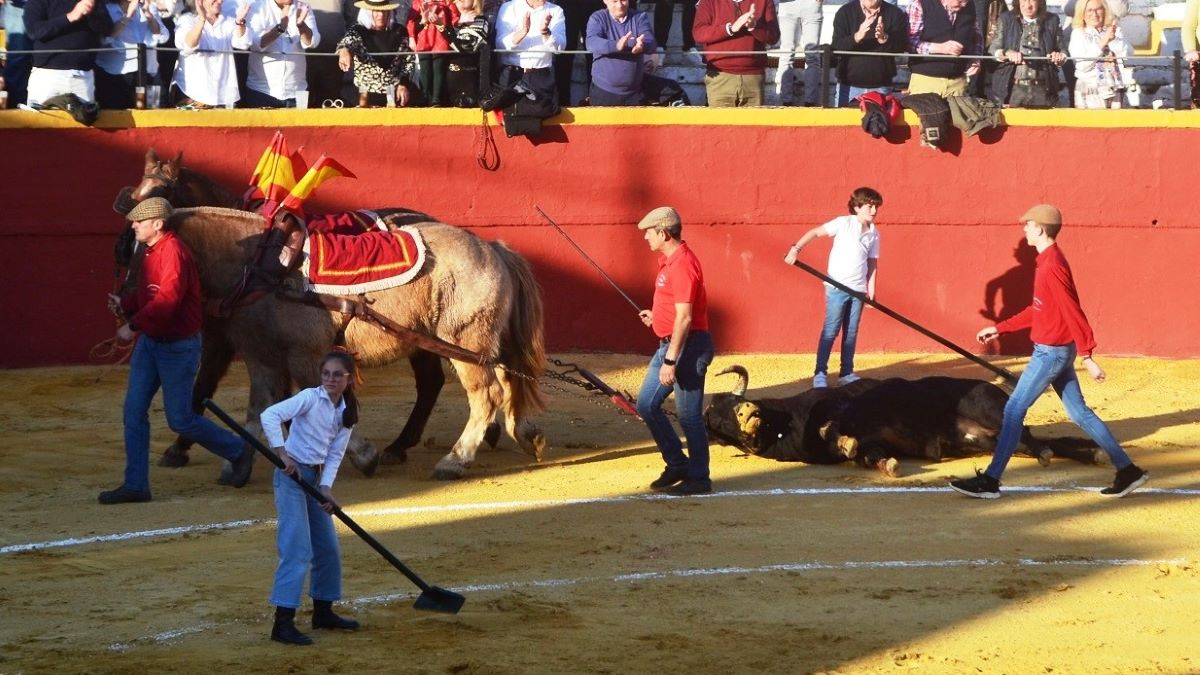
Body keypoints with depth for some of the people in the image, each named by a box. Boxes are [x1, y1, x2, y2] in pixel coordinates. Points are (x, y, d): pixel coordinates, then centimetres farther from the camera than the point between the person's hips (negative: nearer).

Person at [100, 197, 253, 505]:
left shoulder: (173, 251, -20)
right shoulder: (151, 252, 10)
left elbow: (167, 299, -29)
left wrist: (133, 325, -28)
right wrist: (123, 305, -1)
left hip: (178, 346, -9)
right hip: (150, 342, 9)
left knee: (180, 419, -1)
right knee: (133, 412, 3)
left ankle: (239, 452, 19)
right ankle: (135, 485, 8)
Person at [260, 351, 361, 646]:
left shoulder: (347, 413, 7)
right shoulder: (310, 398, -13)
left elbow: (335, 455, 5)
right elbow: (270, 415, -22)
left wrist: (326, 488, -9)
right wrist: (283, 455, -26)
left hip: (315, 478, 8)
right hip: (292, 474, -8)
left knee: (328, 547, 15)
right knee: (298, 549, -15)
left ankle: (323, 611, 31)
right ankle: (283, 623, -18)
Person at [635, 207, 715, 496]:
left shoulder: (682, 265, -20)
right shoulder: (669, 261, 12)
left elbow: (684, 318, -24)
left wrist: (670, 361, -25)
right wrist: (656, 316, 19)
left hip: (688, 347, -11)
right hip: (669, 344, 11)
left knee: (689, 415, -2)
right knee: (646, 404, 13)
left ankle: (699, 479, 7)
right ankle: (677, 464, 22)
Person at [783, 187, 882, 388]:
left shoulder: (874, 233, 7)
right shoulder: (844, 223, -7)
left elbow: (872, 263, 10)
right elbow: (815, 232, -8)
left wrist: (871, 291, 6)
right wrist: (795, 249, -18)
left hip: (858, 289, 5)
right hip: (837, 287, -5)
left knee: (851, 333, 9)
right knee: (831, 330, -3)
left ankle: (846, 373, 17)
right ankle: (820, 373, 1)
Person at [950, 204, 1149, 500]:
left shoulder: (1052, 267, -19)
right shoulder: (1048, 262, 11)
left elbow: (1073, 312, -23)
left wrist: (1087, 356, -24)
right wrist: (1000, 328, 22)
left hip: (1050, 352, -10)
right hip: (1057, 350, 10)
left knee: (1014, 410, -4)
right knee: (1079, 412, 12)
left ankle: (990, 481, 0)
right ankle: (1127, 470, 14)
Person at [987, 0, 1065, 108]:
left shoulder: (1052, 21, 9)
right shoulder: (1006, 19, 6)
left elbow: (1062, 49, 13)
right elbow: (992, 50, 2)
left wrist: (1060, 56, -11)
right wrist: (1007, 53, -19)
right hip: (1012, 88, -1)